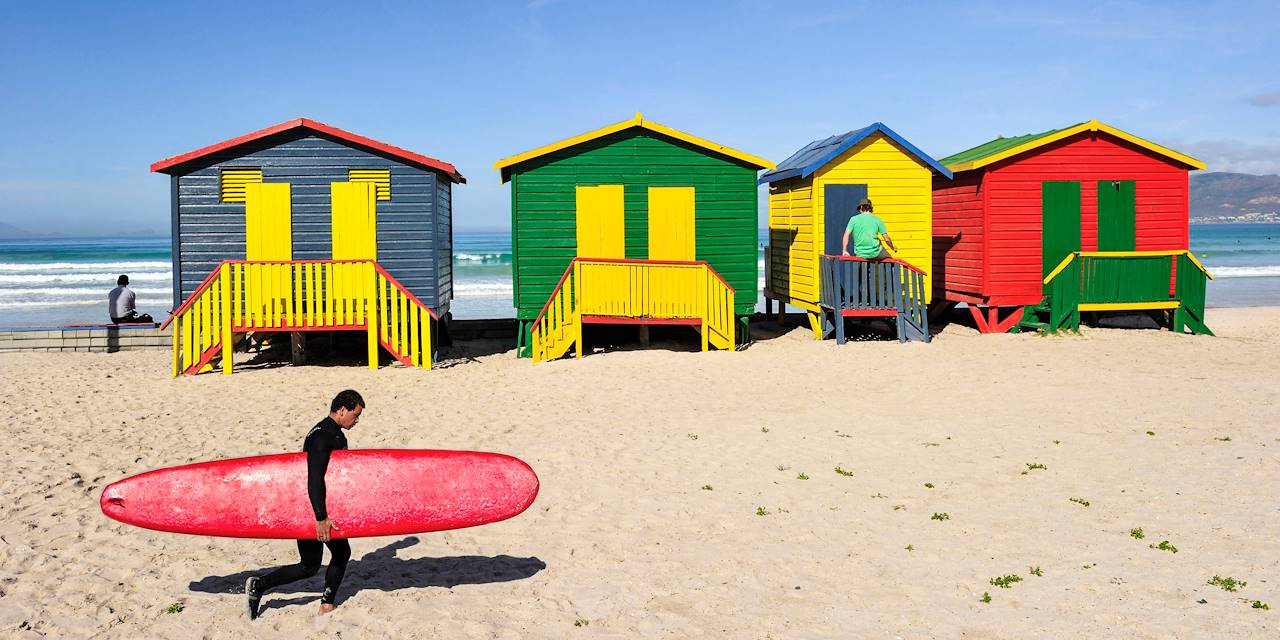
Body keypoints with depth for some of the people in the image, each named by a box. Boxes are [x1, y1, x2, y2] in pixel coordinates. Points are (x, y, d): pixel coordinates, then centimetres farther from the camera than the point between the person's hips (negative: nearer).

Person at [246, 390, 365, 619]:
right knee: (310, 566, 1)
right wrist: (321, 517, -32)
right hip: (310, 510, -10)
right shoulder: (321, 436, -22)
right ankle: (259, 585, 8)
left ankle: (327, 606, 18)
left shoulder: (338, 436, 10)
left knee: (342, 552, 11)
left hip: (326, 507, 10)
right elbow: (314, 478, -30)